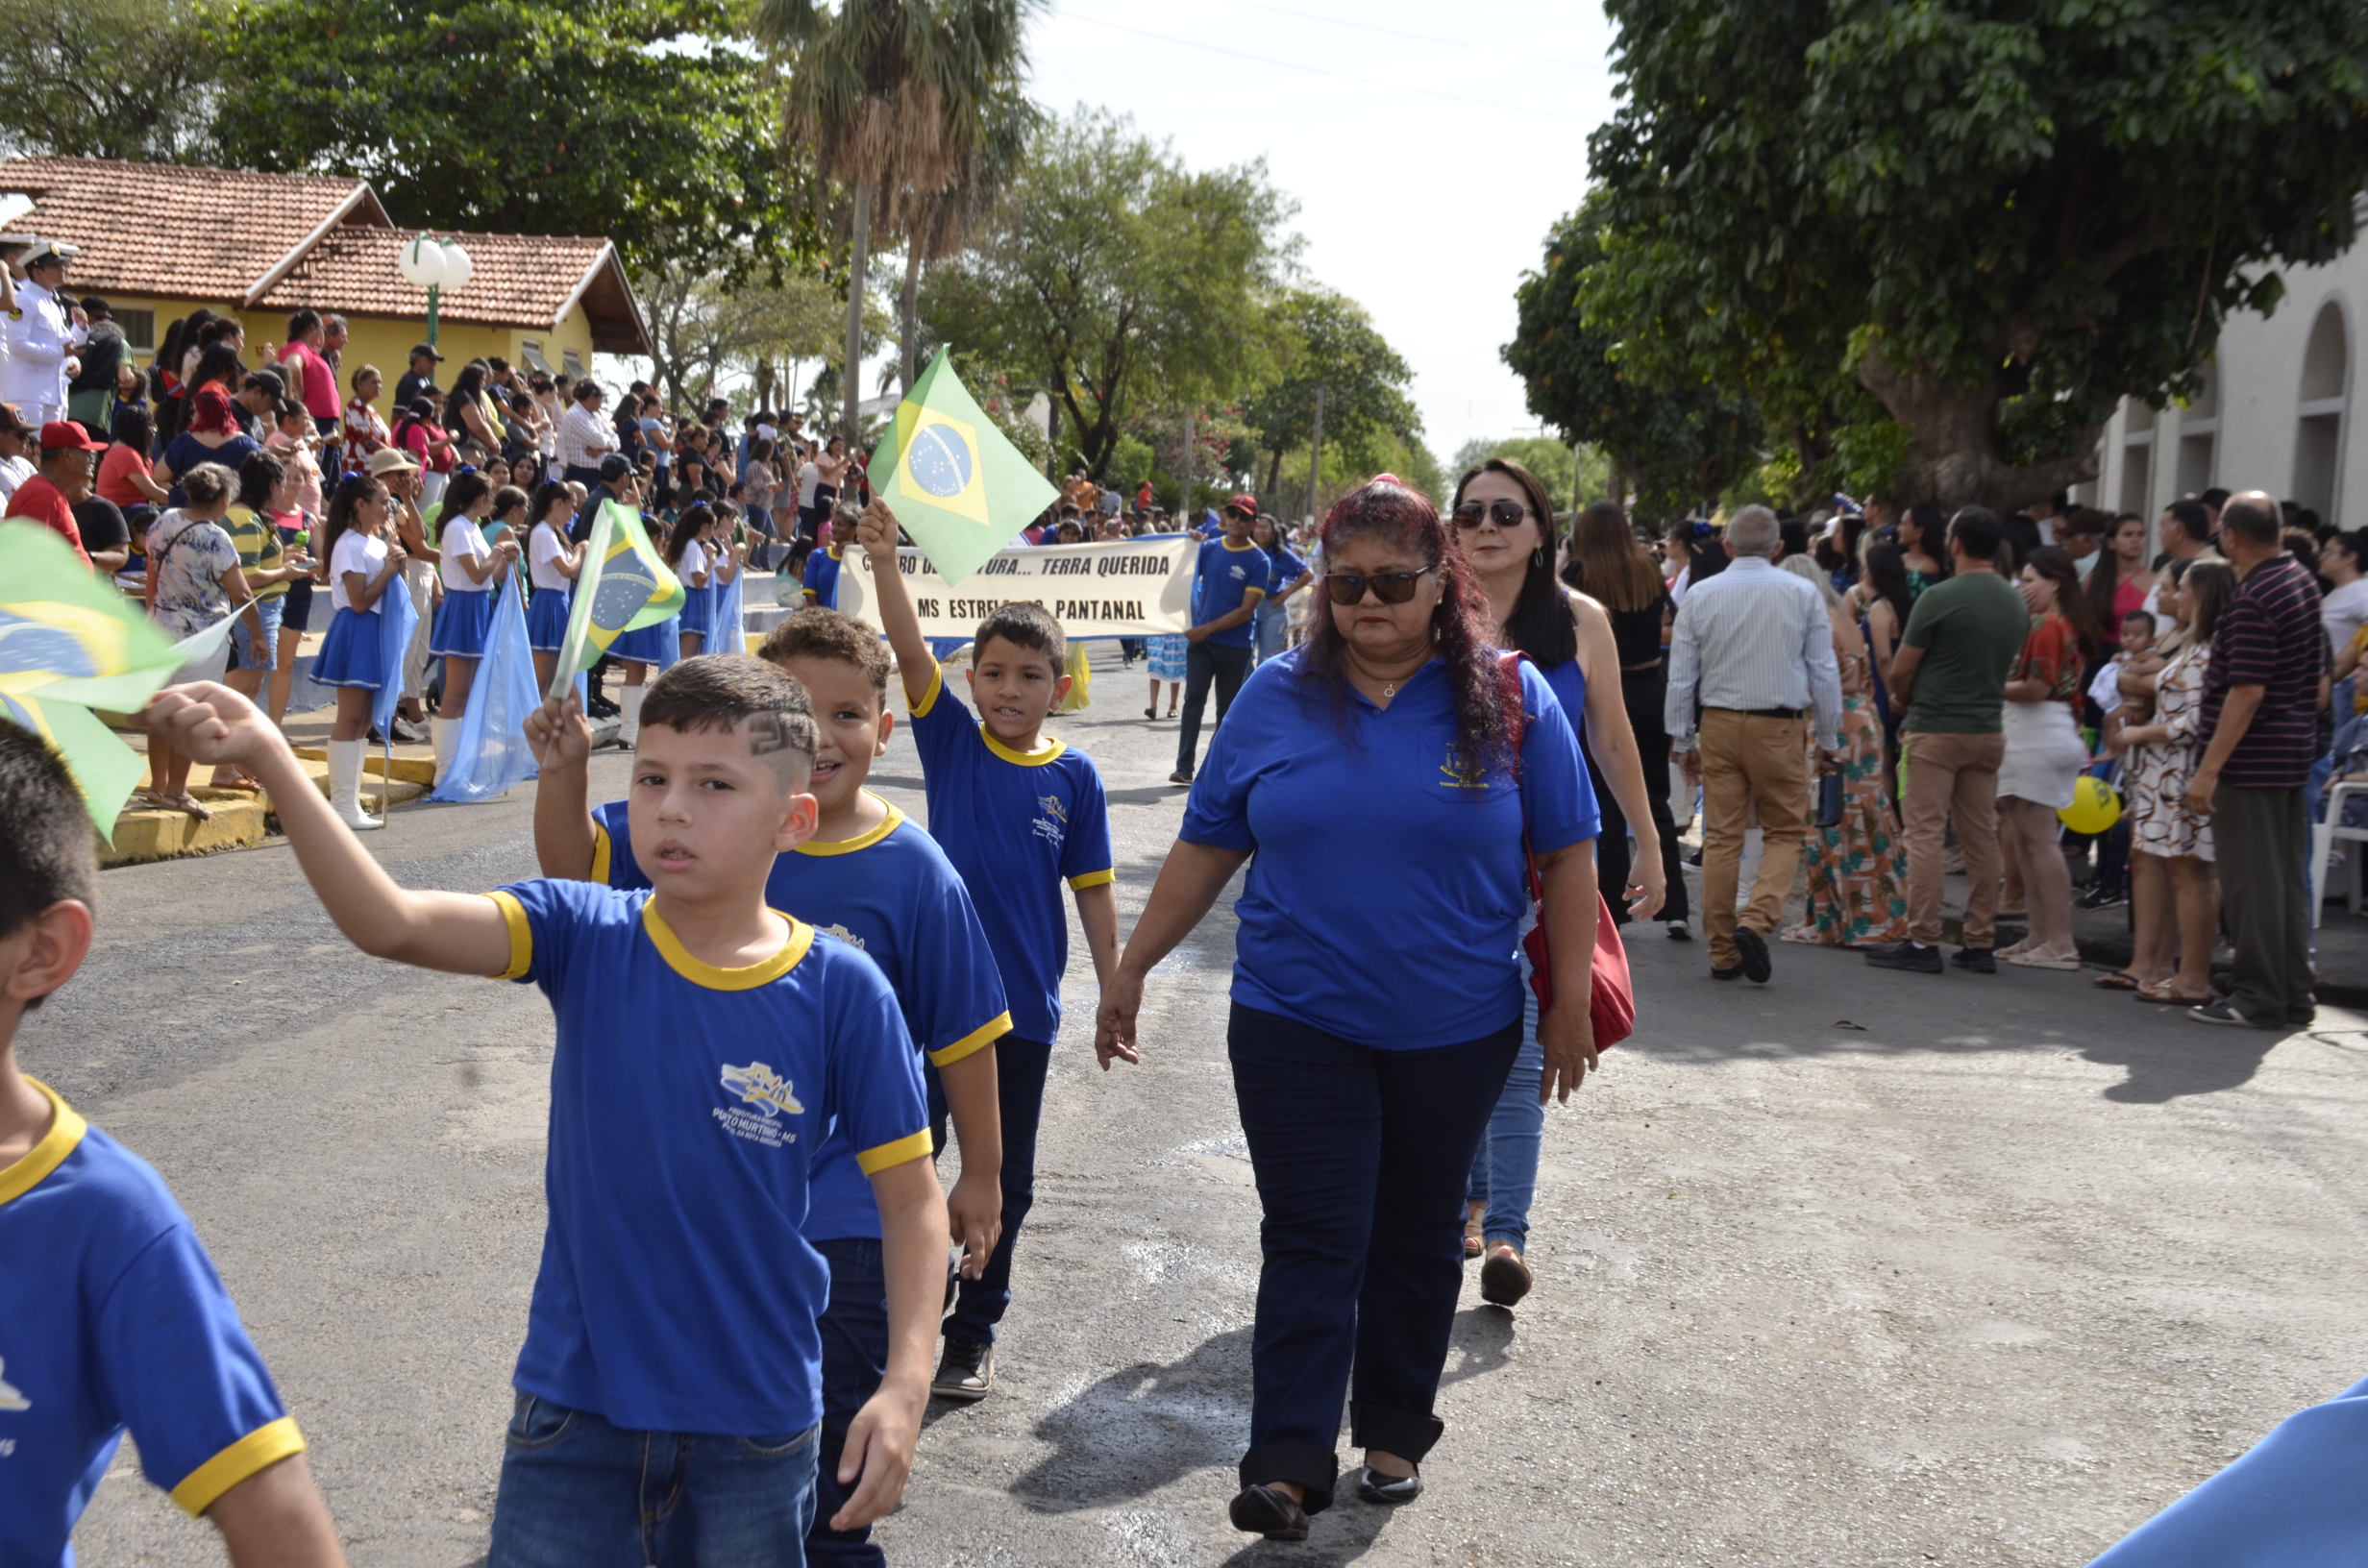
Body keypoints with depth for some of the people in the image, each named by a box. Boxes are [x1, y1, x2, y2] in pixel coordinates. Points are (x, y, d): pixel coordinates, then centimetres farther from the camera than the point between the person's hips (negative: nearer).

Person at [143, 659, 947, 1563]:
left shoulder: (842, 994, -13)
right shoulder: (588, 941, -9)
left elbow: (910, 1195, -5)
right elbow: (389, 925, -24)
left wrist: (906, 1383, -14)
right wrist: (268, 757, -38)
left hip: (755, 1424, -1)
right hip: (577, 1406, 1)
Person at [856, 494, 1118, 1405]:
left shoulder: (1073, 776, -3)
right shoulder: (950, 742, -3)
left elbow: (1093, 890, 2)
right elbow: (910, 652, -17)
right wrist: (884, 560, -31)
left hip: (1024, 1005, 1)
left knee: (1005, 1178, 11)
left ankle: (975, 1331, 27)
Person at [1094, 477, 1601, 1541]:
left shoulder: (1511, 698, -4)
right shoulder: (1277, 697, -1)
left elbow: (1567, 854, -1)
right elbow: (1206, 847, 5)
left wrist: (1572, 1002, -4)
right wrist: (1130, 971, 4)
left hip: (1456, 1032, 1)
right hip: (1298, 1024, 0)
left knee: (1417, 1240, 14)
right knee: (1312, 1242, -3)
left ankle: (1395, 1433, 29)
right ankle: (1288, 1465, 0)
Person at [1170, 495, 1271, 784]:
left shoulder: (1259, 562, -6)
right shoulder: (1208, 548, 4)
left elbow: (1246, 609, -11)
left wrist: (1209, 628, -16)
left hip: (1235, 645, -2)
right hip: (1200, 640, 2)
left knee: (1227, 708, 8)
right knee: (1193, 701, -7)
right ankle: (1184, 767, -9)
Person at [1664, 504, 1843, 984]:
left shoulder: (1700, 595, 2)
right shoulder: (1802, 594, -1)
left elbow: (1681, 675, 5)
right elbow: (1824, 671, 2)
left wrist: (1682, 740, 13)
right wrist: (1828, 739, 11)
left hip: (1719, 726, 2)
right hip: (1780, 728, -2)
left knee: (1721, 837, 6)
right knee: (1785, 832, 9)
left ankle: (1722, 952, 10)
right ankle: (1756, 922, -13)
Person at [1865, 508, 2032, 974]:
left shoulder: (1939, 598, -13)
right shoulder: (2017, 603, 8)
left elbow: (1901, 669, -8)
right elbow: (2003, 666, 16)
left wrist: (1903, 701, 12)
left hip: (1935, 728, -6)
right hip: (1988, 730, 6)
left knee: (1925, 835, -3)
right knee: (1981, 838, 8)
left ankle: (1923, 941, -4)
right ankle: (1980, 944, 12)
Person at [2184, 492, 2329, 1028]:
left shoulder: (2253, 599, -19)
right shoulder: (2302, 580, 11)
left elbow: (2248, 692, -23)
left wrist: (2208, 769, -22)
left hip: (2251, 760, -9)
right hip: (2295, 751, 9)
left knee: (2250, 881, -3)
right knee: (2288, 878, 13)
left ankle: (2259, 999, 2)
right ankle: (2293, 996, 17)